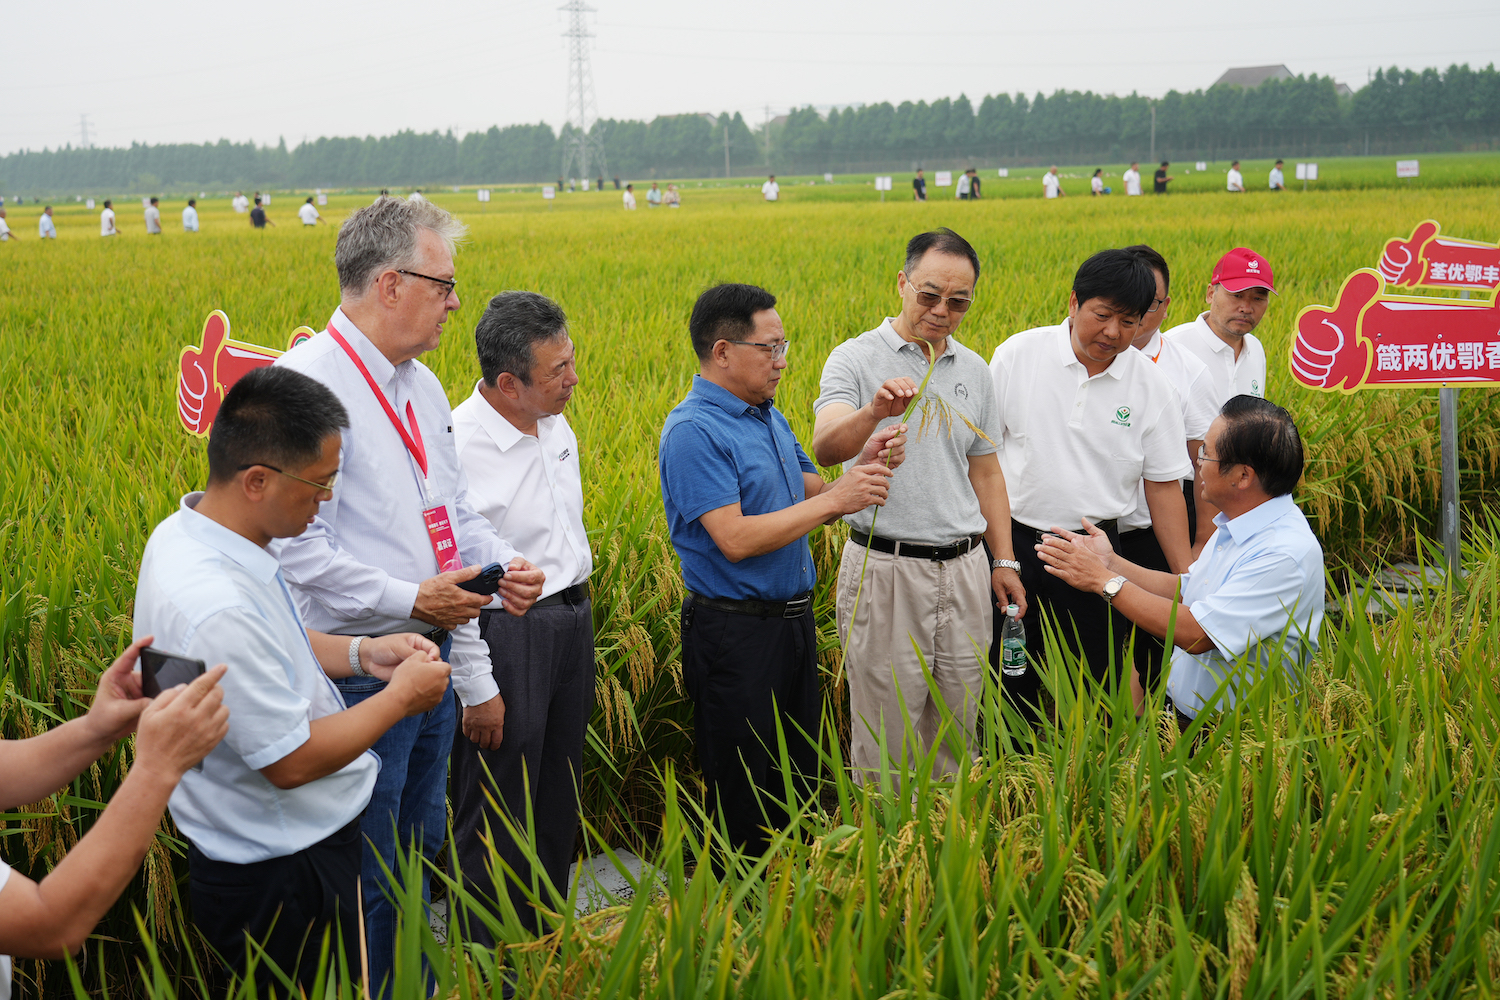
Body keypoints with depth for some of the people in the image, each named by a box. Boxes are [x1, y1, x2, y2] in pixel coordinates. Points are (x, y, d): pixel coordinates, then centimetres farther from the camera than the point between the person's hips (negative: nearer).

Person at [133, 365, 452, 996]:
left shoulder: (188, 534, -2)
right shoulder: (218, 608, -34)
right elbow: (292, 762, -27)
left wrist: (359, 653, 1)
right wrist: (399, 698, -15)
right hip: (280, 881, -10)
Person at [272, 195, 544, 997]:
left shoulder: (421, 385, 11)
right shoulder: (309, 383, -18)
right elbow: (297, 547, -23)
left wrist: (503, 563, 0)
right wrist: (410, 599, -23)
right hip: (358, 674, -9)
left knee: (421, 858, 21)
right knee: (368, 883, 1)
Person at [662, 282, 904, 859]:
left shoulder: (769, 417, 11)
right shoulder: (693, 432, -18)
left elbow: (810, 504, 14)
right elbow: (735, 539, -25)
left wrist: (863, 466, -5)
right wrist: (835, 499, -22)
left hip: (793, 620, 9)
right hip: (735, 633, -9)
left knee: (799, 778, 19)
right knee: (740, 794, 4)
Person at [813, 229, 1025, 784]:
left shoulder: (974, 370, 11)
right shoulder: (855, 359, -6)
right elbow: (825, 448, -23)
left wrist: (1004, 560, 12)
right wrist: (874, 412, -43)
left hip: (963, 568, 5)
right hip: (885, 568, -5)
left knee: (958, 722, 13)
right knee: (886, 729, 2)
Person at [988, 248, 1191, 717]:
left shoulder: (1149, 384, -1)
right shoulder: (1018, 354, -5)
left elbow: (1164, 485, 4)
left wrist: (1188, 579, 0)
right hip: (1014, 543, -1)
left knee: (1100, 683, 6)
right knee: (1011, 681, 8)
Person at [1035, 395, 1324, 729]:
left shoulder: (1286, 554, -23)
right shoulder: (1234, 526, 9)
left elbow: (1196, 634, -26)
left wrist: (1106, 581, -17)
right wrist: (1111, 563, 9)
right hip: (1174, 710, 9)